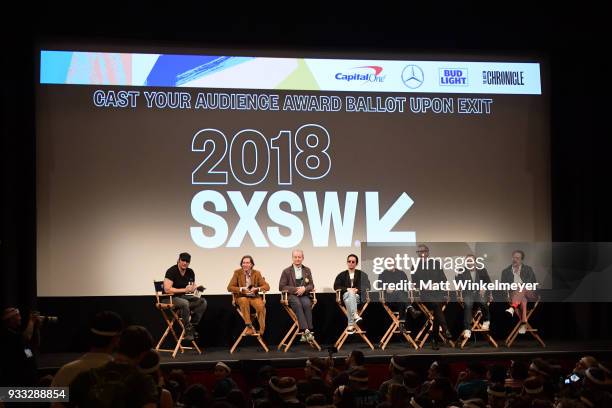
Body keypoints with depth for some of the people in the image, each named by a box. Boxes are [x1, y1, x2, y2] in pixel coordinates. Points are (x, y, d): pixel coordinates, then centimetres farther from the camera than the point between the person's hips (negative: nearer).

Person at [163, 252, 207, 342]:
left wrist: (196, 288, -13)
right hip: (170, 298, -7)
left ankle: (192, 326, -12)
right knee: (185, 303, -37)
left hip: (183, 297, 7)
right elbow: (167, 289, -23)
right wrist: (184, 290, -22)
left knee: (202, 302, -14)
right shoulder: (171, 271, -15)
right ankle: (188, 330, -27)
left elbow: (192, 289, 12)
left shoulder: (190, 272, 5)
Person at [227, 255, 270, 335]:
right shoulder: (237, 273, 2)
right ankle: (249, 327, -35)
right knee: (244, 301, -37)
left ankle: (262, 330, -20)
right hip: (241, 297, -1)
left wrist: (257, 289, -19)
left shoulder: (257, 273, 5)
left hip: (254, 296, 1)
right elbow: (229, 287, -4)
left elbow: (267, 286, 1)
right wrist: (241, 289, -19)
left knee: (261, 306, -31)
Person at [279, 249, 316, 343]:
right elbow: (281, 287, 4)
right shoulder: (286, 271, 12)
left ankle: (306, 332, -38)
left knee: (307, 304, -34)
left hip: (304, 295, 2)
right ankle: (306, 331, -46)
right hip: (291, 296, -2)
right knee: (297, 304, -37)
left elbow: (311, 285, 14)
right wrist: (295, 289, -8)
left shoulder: (307, 270, 21)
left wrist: (304, 288, -10)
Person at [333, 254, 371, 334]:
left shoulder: (361, 274, 19)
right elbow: (336, 286, 8)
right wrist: (347, 289, -8)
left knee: (349, 300, -37)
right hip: (345, 295, 1)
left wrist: (357, 289, -12)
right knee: (350, 294, -38)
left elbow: (367, 287, 6)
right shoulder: (342, 275, 21)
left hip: (357, 296, -1)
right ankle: (355, 315, -59)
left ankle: (351, 325, -52)